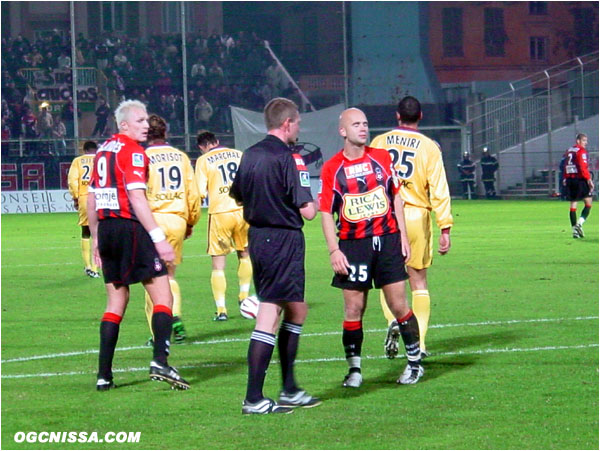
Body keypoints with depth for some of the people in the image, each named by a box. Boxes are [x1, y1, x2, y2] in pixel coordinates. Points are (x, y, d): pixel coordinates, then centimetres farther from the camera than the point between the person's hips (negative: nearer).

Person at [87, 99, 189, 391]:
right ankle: (160, 361, -21)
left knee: (116, 301, 13)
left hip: (106, 228, 8)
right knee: (163, 297, -5)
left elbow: (91, 199, 20)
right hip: (130, 227, -8)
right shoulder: (132, 151, -8)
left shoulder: (104, 151, 16)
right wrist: (159, 238, -20)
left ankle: (104, 375, 8)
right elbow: (136, 197, -18)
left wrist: (96, 238, 28)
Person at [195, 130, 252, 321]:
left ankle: (221, 309, -2)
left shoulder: (203, 160, 1)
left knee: (218, 264, 3)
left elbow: (201, 192, -7)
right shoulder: (239, 155, 10)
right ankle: (244, 296, 25)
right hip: (244, 210, 3)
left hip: (220, 212, -3)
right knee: (245, 254, 24)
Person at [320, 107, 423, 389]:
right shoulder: (332, 168, -1)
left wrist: (402, 236, 8)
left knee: (399, 305, 1)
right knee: (353, 309, -1)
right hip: (353, 245, -1)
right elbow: (326, 212, 0)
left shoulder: (381, 158, 6)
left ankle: (415, 362, 12)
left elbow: (396, 197, 13)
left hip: (387, 239, 1)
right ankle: (354, 369, 9)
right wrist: (334, 250, -7)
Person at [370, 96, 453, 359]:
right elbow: (439, 189, -5)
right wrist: (445, 228, -4)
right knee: (419, 281, 8)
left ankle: (393, 320, -15)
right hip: (417, 217, 0)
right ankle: (419, 342, 5)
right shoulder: (429, 147, -1)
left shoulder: (379, 143, 3)